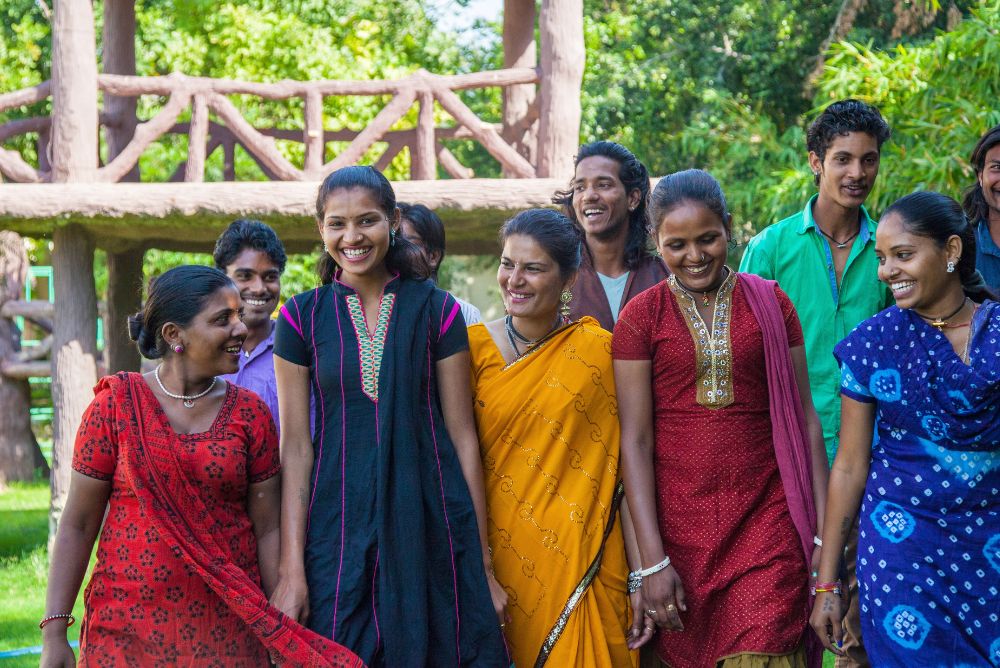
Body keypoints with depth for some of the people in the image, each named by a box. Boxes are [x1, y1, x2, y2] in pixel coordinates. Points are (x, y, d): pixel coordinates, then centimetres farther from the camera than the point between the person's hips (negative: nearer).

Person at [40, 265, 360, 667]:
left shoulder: (249, 413, 2)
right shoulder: (116, 404, -2)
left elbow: (267, 529, 2)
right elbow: (78, 524, -1)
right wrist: (54, 634, -6)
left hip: (226, 629, 1)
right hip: (129, 626, -1)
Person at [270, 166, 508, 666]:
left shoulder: (437, 310, 3)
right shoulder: (302, 316, 3)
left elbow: (462, 436, 3)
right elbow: (296, 446, 1)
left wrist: (482, 561, 0)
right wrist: (291, 568, -5)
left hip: (430, 523, 0)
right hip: (339, 526, 0)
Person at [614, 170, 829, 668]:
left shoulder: (770, 304, 6)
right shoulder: (641, 317, 2)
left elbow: (803, 418, 6)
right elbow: (635, 440, -2)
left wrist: (825, 532, 1)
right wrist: (651, 562, -9)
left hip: (767, 516, 0)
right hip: (680, 521, 0)